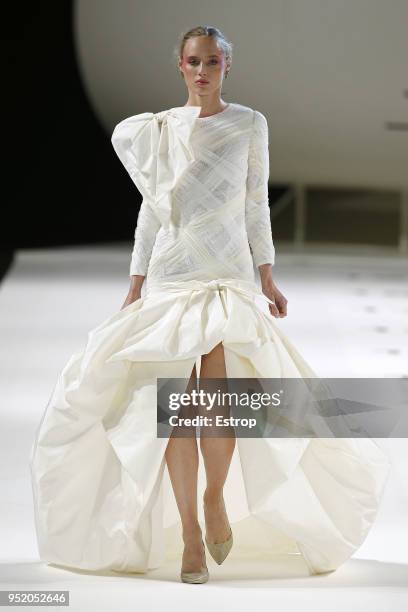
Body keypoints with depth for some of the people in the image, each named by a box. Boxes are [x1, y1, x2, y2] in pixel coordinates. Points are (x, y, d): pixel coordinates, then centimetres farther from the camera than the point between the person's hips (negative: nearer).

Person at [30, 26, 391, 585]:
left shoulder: (250, 124, 5)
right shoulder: (159, 130, 8)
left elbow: (256, 205, 8)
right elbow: (151, 210, 12)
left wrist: (267, 278, 4)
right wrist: (136, 284, 9)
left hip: (232, 278, -1)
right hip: (170, 279, 1)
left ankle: (217, 498, 11)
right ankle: (190, 535, 1)